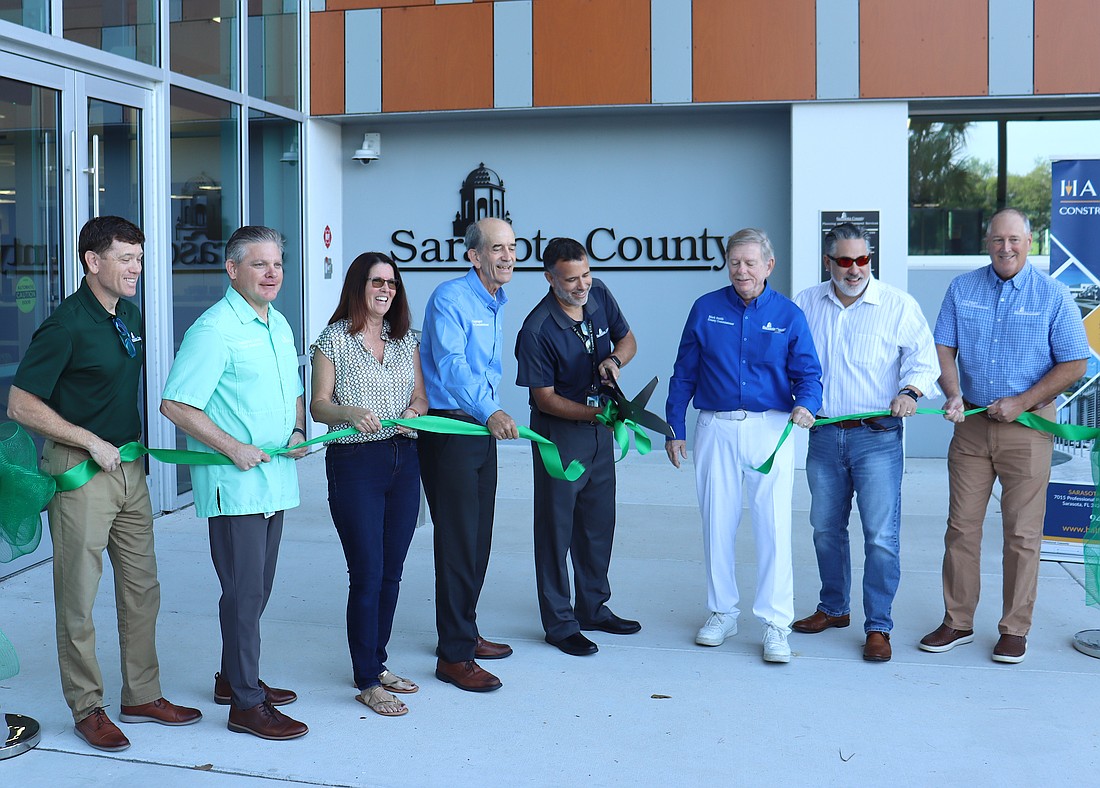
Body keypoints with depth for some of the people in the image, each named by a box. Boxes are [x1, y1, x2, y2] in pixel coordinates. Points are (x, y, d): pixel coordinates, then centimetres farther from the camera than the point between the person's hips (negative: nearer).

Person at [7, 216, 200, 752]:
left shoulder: (130, 315, 9)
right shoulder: (66, 325, -15)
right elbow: (21, 406, -16)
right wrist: (92, 442, -16)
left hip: (129, 466, 8)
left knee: (141, 586, 13)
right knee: (79, 594, 3)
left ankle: (142, 696, 25)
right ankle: (87, 708, 15)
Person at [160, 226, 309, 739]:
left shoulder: (279, 325, 13)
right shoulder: (214, 330, -13)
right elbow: (175, 404, -17)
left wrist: (298, 432, 5)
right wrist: (234, 447, -17)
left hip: (275, 480, 8)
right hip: (234, 484, -8)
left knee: (257, 588, 16)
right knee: (244, 591, -3)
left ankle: (235, 678, 31)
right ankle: (246, 703, 6)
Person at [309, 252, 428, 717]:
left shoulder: (405, 340, 12)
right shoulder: (334, 339, -1)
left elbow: (421, 397, 13)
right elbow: (318, 405, -4)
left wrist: (415, 411, -9)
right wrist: (350, 412, -24)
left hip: (404, 461, 5)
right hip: (354, 464, -5)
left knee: (391, 572, 10)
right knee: (367, 574, -5)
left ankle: (378, 663, 24)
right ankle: (366, 682, 5)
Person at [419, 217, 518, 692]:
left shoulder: (496, 305, 14)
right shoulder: (450, 298, -14)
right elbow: (450, 364, -28)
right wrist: (489, 411, -40)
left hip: (482, 428, 9)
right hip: (448, 430, -9)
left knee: (478, 540, 14)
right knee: (458, 541, -7)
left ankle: (464, 632, 29)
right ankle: (453, 656, 0)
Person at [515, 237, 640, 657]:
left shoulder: (600, 295, -4)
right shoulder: (537, 330, -22)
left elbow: (627, 339, 10)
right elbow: (545, 398, -17)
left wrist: (614, 359, -12)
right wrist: (597, 412, -27)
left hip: (599, 429, 6)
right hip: (559, 430, -6)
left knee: (599, 521, 15)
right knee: (557, 525, 3)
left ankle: (594, 608, 31)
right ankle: (559, 622, 14)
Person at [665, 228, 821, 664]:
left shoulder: (789, 316, 3)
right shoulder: (706, 309, 5)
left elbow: (808, 374, 1)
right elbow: (684, 374, 8)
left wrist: (804, 404, -21)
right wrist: (674, 429, 6)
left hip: (770, 429, -1)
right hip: (715, 428, 2)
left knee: (774, 526, -4)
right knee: (717, 524, 9)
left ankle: (775, 623, 5)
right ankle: (722, 612, 24)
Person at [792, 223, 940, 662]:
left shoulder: (898, 305, -1)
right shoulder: (805, 305, 8)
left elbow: (924, 357, -3)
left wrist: (910, 391, -22)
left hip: (877, 436, -4)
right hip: (823, 434, 4)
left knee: (881, 535, -6)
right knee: (826, 528, 14)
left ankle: (878, 626, 5)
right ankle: (833, 608, 31)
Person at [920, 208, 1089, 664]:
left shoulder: (1053, 296, -2)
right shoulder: (962, 290, 6)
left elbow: (1074, 365, -3)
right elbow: (943, 348, 6)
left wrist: (1020, 403, -11)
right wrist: (953, 394, -13)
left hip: (1027, 427, -2)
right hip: (971, 422, 3)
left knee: (1022, 533, 2)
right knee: (961, 526, 5)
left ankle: (1014, 630, 13)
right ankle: (957, 622, 16)